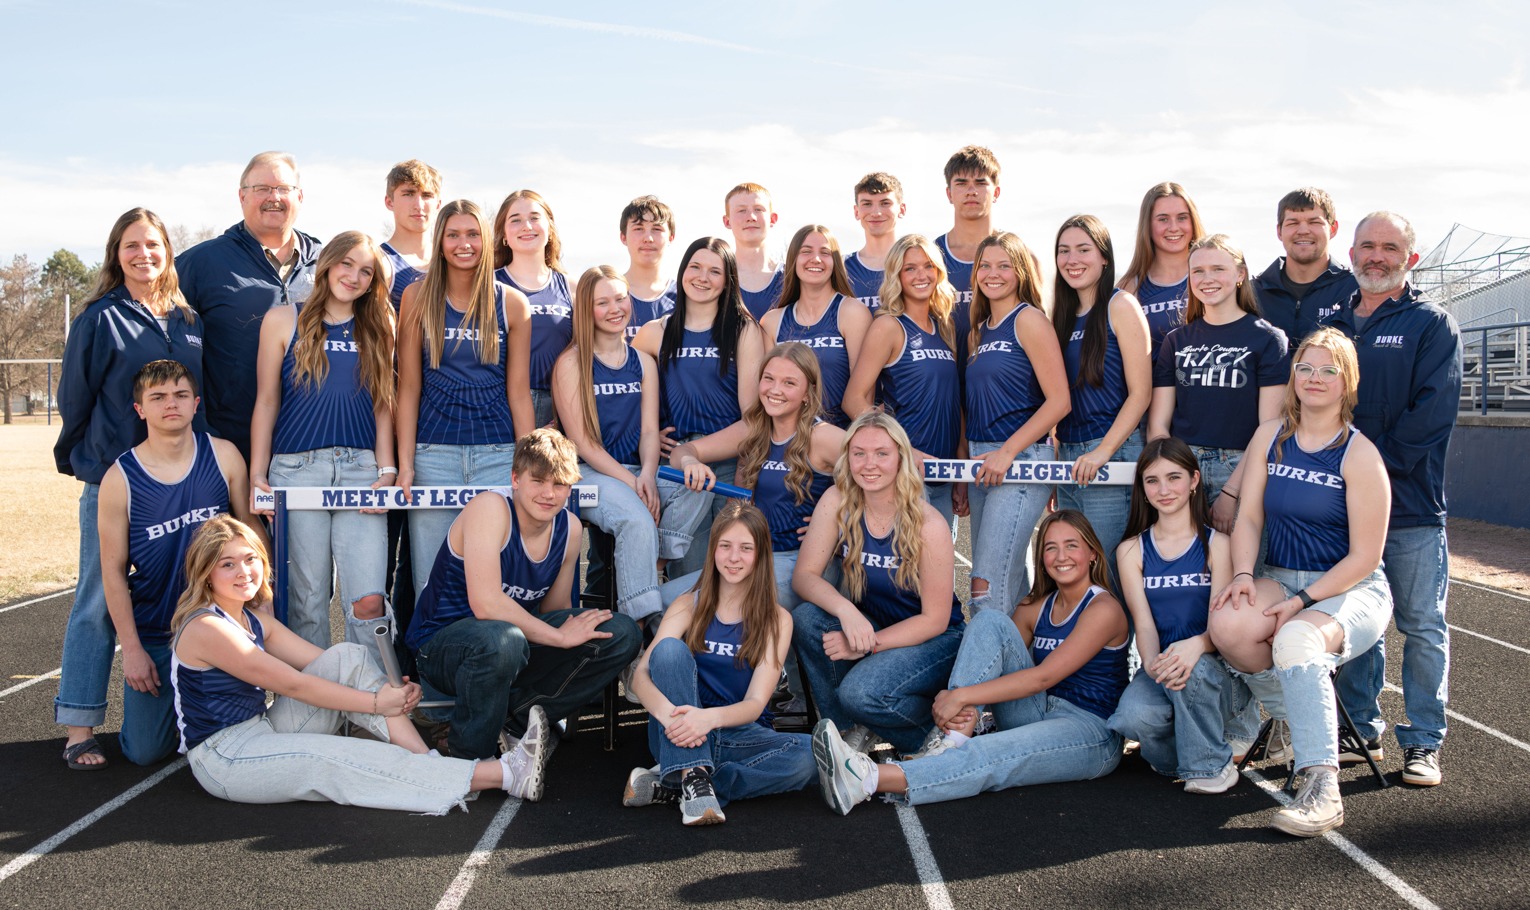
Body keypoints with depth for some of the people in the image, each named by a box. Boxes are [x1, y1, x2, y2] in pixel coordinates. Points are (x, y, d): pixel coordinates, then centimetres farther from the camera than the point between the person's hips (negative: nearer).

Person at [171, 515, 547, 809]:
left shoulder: (254, 618, 11)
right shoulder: (206, 628, -16)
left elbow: (324, 664, 4)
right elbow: (293, 685, -19)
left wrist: (393, 690, -12)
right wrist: (376, 703, -17)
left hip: (264, 730, 8)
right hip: (223, 760, -8)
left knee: (347, 657, -8)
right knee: (336, 760, -26)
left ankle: (428, 761, -20)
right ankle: (504, 774, -32)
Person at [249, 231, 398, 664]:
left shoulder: (377, 329, 14)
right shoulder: (283, 321, 8)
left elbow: (382, 405, 13)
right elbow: (266, 401, 8)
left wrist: (386, 471, 2)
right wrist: (257, 475, 2)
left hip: (360, 469, 1)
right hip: (296, 469, -1)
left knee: (368, 600, -9)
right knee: (306, 600, 2)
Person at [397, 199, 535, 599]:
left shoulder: (512, 303, 3)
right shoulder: (418, 297, 3)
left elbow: (518, 391, 4)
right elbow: (408, 387, 2)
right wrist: (405, 465, -4)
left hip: (498, 454, 0)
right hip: (434, 451, 0)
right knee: (432, 577, 3)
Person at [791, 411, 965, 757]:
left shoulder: (928, 524, -22)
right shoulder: (837, 502, -11)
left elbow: (935, 619, -16)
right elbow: (804, 575, -13)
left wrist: (865, 645, -24)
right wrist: (845, 610, -33)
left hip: (932, 640, -5)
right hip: (869, 625, 5)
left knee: (861, 692, -31)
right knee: (807, 618, -24)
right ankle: (848, 729, -4)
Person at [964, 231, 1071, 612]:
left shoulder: (1029, 320, -7)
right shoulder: (979, 331, 16)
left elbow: (1059, 401, -13)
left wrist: (1007, 452, -17)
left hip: (1022, 459, -8)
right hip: (983, 463, 8)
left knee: (988, 586, -13)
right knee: (1012, 582, 13)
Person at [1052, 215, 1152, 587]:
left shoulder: (1120, 305, -5)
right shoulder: (1064, 313, 15)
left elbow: (1140, 392, -11)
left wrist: (1102, 452, -17)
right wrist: (1056, 452, 11)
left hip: (1112, 455, -7)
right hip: (1067, 459, 7)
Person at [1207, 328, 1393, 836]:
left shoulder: (1359, 455, -9)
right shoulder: (1271, 437, 7)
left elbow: (1364, 557, -11)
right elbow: (1248, 517, 4)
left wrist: (1301, 602, -18)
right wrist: (1243, 576, -14)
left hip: (1351, 590, -4)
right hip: (1280, 578, 5)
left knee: (1295, 640, -37)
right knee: (1227, 626, -29)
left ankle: (1321, 790, -34)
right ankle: (1294, 719, -1)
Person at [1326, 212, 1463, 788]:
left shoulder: (1432, 325, 2)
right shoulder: (1333, 325, 15)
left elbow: (1433, 410, -10)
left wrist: (1376, 459, -15)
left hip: (1411, 505, -4)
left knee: (1423, 627, 1)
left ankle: (1422, 742, 10)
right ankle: (1361, 732, 20)